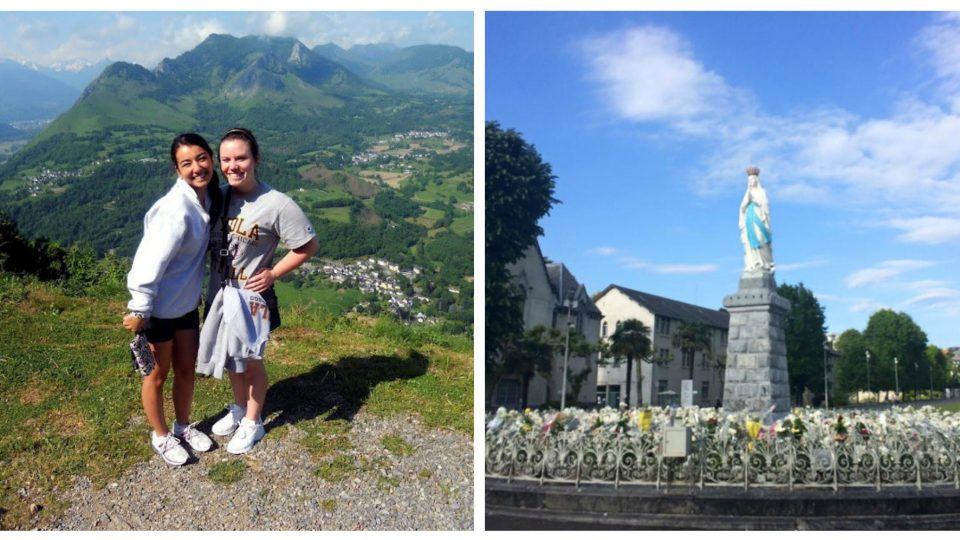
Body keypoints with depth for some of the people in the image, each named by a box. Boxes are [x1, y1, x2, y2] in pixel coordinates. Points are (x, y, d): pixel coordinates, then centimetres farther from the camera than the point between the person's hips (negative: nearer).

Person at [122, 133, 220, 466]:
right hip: (160, 307, -7)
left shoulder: (208, 196, -3)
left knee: (187, 369, 21)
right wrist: (138, 310, -22)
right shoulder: (176, 210, -29)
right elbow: (150, 261, -27)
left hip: (187, 302, 7)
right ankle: (161, 436, 35)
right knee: (159, 374, 14)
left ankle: (183, 426, 43)